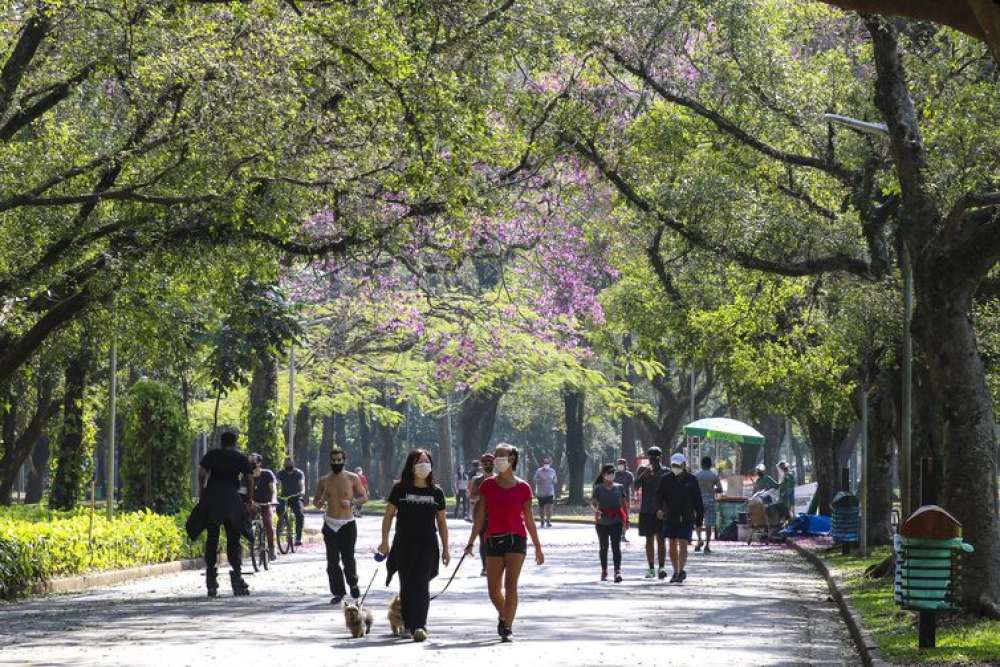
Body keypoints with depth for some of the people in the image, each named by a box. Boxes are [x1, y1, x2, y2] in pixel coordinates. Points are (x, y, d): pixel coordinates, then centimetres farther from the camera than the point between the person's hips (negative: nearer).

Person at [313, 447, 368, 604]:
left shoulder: (352, 478, 1)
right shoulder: (324, 481, 7)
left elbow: (364, 497, 7)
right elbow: (316, 500, 15)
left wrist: (352, 502, -13)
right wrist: (318, 503, -9)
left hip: (347, 524, -2)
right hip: (330, 524, 2)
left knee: (348, 558, -7)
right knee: (332, 561, 0)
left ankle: (353, 584, 20)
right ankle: (338, 592, 9)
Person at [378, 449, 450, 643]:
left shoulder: (436, 492, 6)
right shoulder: (400, 489, 2)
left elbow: (442, 522, 11)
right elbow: (388, 515, 6)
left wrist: (445, 549, 10)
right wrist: (384, 542, 0)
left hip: (427, 545, -1)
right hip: (404, 544, 1)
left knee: (422, 584, -11)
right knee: (406, 585, 4)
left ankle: (419, 626, -15)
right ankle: (408, 624, 15)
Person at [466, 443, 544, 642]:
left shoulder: (522, 487, 2)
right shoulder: (488, 485, 6)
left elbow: (529, 519, 8)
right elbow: (480, 515, 7)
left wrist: (538, 546, 11)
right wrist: (471, 542, 3)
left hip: (516, 538, -2)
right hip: (493, 540, 2)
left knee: (511, 583, -15)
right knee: (494, 590, 5)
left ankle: (507, 627, -13)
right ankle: (504, 616, 34)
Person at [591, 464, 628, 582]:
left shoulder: (619, 487, 7)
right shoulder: (598, 488, 2)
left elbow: (624, 504, 11)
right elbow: (592, 502, -7)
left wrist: (626, 520, 8)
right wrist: (596, 509, -29)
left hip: (616, 521, 0)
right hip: (602, 521, 0)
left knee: (616, 546, -12)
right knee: (603, 546, 10)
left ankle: (618, 571, -21)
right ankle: (604, 571, 23)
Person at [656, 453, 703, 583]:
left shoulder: (691, 480, 1)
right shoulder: (666, 479, 5)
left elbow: (697, 501, 5)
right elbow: (660, 496, 2)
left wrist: (699, 519, 4)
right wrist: (660, 508, -18)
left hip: (686, 518, -3)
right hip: (670, 517, 3)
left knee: (683, 544, -13)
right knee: (672, 545, 6)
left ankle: (681, 571, -19)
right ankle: (676, 572, 16)